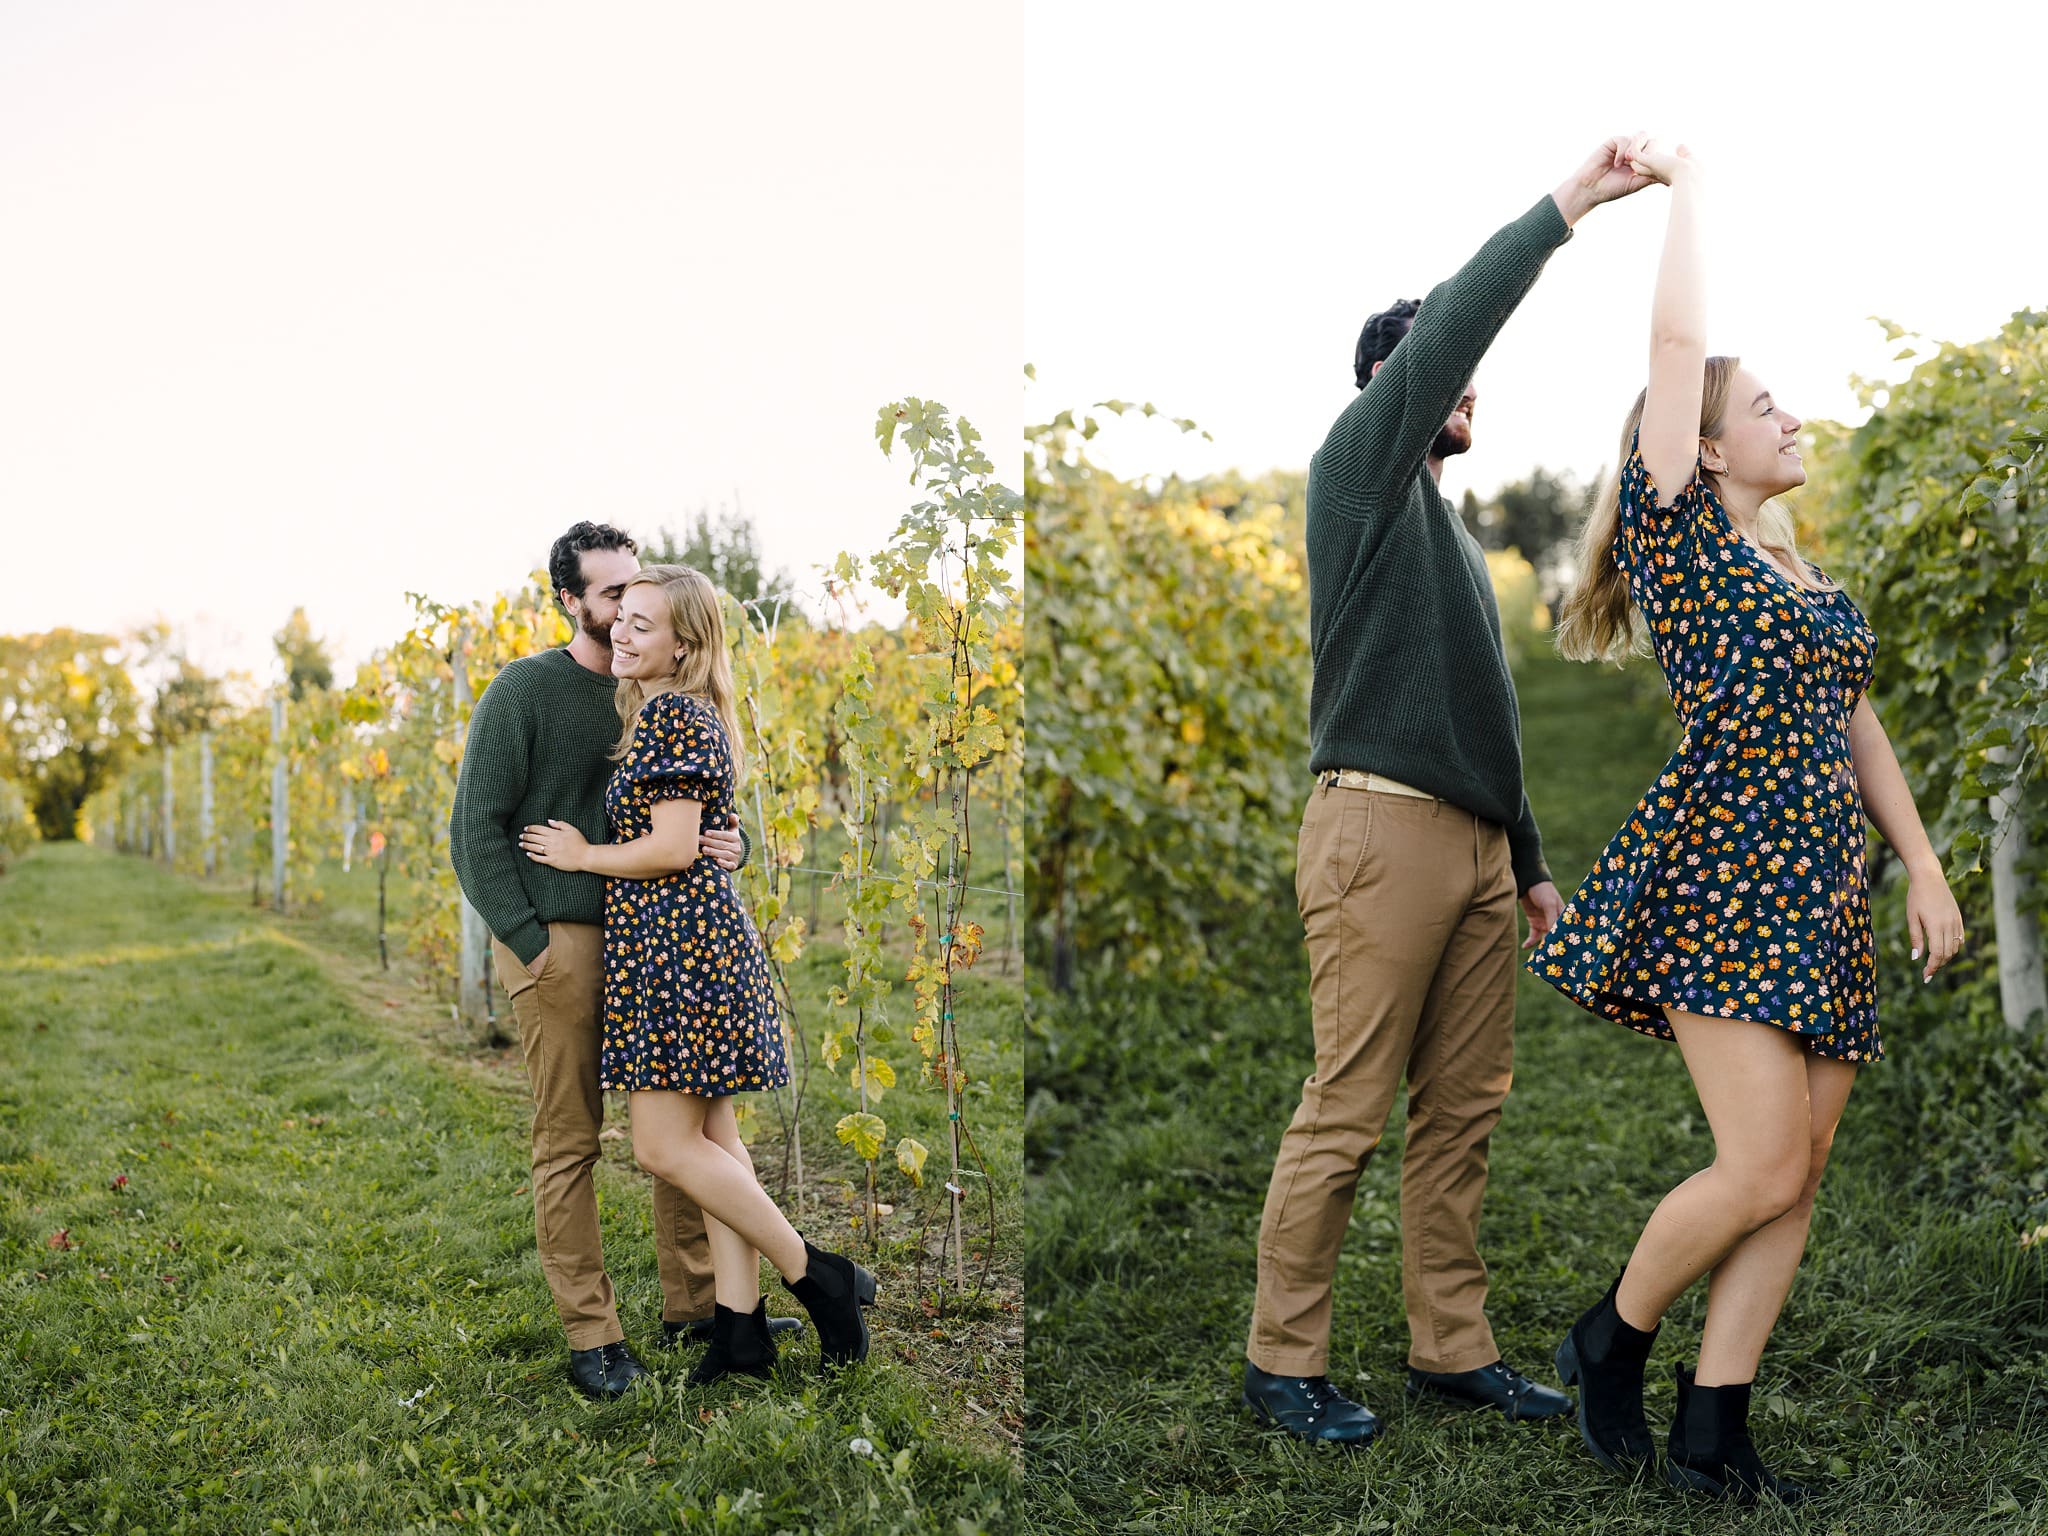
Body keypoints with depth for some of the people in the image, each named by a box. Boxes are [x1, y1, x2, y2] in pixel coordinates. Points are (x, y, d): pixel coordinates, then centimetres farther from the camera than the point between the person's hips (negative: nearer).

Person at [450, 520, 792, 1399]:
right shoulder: (525, 690, -7)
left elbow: (699, 804, 13)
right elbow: (477, 830, -8)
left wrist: (732, 846, -11)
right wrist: (530, 946, -13)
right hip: (558, 942, -6)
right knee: (569, 1143, 1)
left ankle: (695, 1304, 21)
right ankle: (591, 1335, 10)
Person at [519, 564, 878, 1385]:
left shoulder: (672, 715, -13)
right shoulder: (683, 715, 18)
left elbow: (672, 848, -20)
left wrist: (580, 855, -6)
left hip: (679, 942, -10)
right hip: (688, 939, 10)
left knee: (664, 1146, -6)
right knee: (710, 1139, 9)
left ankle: (819, 1278, 2)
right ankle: (741, 1326, 13)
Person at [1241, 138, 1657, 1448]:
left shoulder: (1450, 529, 25)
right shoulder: (1360, 471, 2)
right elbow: (1453, 323, -13)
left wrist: (1531, 861, 22)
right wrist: (1572, 203, -8)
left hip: (1476, 845, 9)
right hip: (1383, 830, -8)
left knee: (1466, 1109, 9)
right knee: (1348, 1117, -6)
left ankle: (1452, 1346, 18)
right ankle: (1284, 1361, 4)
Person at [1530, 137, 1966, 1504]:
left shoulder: (1804, 573, 20)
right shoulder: (1681, 535, -3)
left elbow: (1856, 725, 21)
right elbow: (1678, 341, -8)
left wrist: (1924, 863, 14)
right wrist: (1683, 186, 4)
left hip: (1824, 885, 8)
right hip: (1718, 869, -8)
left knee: (1799, 1172, 4)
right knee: (1765, 1168, -12)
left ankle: (1711, 1432, 13)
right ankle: (1609, 1337, 13)